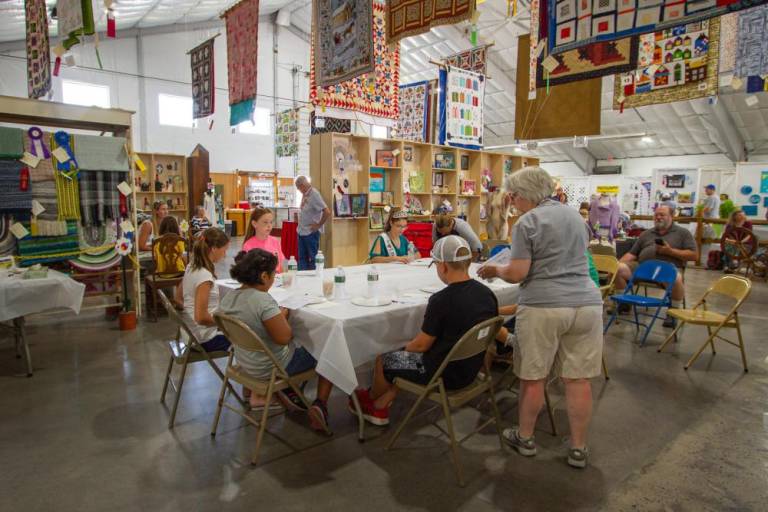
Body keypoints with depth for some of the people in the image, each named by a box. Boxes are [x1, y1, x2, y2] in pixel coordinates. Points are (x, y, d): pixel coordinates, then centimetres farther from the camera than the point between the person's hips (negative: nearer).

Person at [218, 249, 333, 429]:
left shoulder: (229, 297, -3)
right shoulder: (263, 300, -29)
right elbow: (284, 337, -30)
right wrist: (283, 315, -12)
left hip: (246, 363, 8)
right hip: (271, 369, -8)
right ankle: (320, 404, 2)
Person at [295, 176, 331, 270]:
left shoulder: (314, 194, -17)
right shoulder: (304, 194, 8)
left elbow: (327, 212, -23)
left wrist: (318, 225, -15)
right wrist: (300, 226, 14)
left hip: (311, 232, -8)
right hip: (301, 231, 8)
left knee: (312, 258, 3)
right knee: (302, 257, 12)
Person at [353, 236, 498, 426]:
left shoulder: (441, 300, -27)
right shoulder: (488, 294, -5)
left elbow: (422, 345, -16)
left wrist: (404, 346, 8)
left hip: (446, 375, -7)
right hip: (471, 370, 7)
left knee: (383, 359, 14)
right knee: (405, 356, 24)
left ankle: (371, 398, 42)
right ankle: (379, 407, 29)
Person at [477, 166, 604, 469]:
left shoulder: (527, 223, -8)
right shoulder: (575, 215, 14)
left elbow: (517, 274, -12)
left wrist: (495, 271, 6)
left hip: (543, 307, -6)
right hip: (586, 303, 6)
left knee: (533, 377, 10)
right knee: (578, 379, 11)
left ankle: (525, 438, 27)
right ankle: (578, 449, 23)